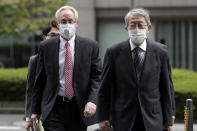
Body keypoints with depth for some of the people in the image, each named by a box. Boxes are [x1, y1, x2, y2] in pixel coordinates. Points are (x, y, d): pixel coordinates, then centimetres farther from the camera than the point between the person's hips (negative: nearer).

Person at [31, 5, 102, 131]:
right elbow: (40, 80, 7)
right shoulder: (46, 47, 4)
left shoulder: (90, 46, 2)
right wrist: (35, 111, 5)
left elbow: (97, 77, -1)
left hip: (80, 109, 1)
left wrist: (92, 101, -17)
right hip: (54, 109, -1)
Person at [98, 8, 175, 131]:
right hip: (123, 121, 0)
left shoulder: (160, 51, 1)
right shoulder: (114, 52, -1)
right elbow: (104, 88, 3)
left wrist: (168, 120, 3)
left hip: (152, 121, 0)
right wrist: (104, 117, 0)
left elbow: (167, 87, 4)